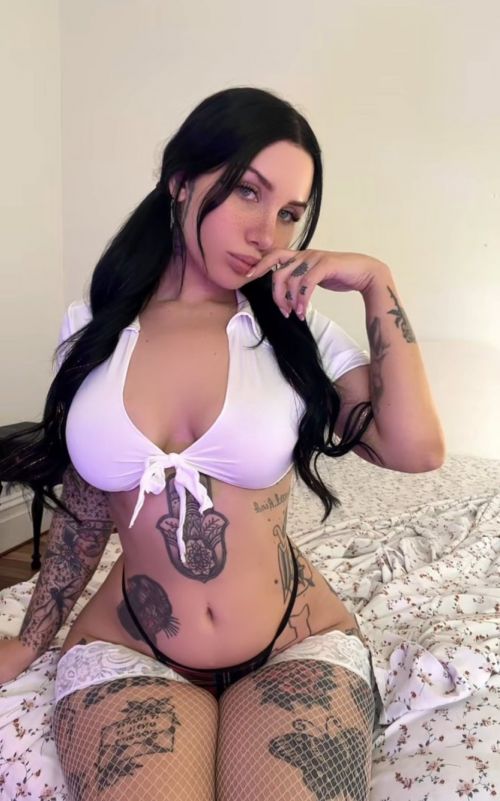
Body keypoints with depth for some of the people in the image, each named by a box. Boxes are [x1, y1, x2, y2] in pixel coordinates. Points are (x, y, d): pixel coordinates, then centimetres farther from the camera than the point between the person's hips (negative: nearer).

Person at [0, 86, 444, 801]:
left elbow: (415, 448, -17)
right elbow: (85, 505, 9)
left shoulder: (293, 327, -4)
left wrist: (377, 282, -13)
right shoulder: (91, 330, -1)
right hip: (126, 649, 1)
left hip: (296, 643, 0)